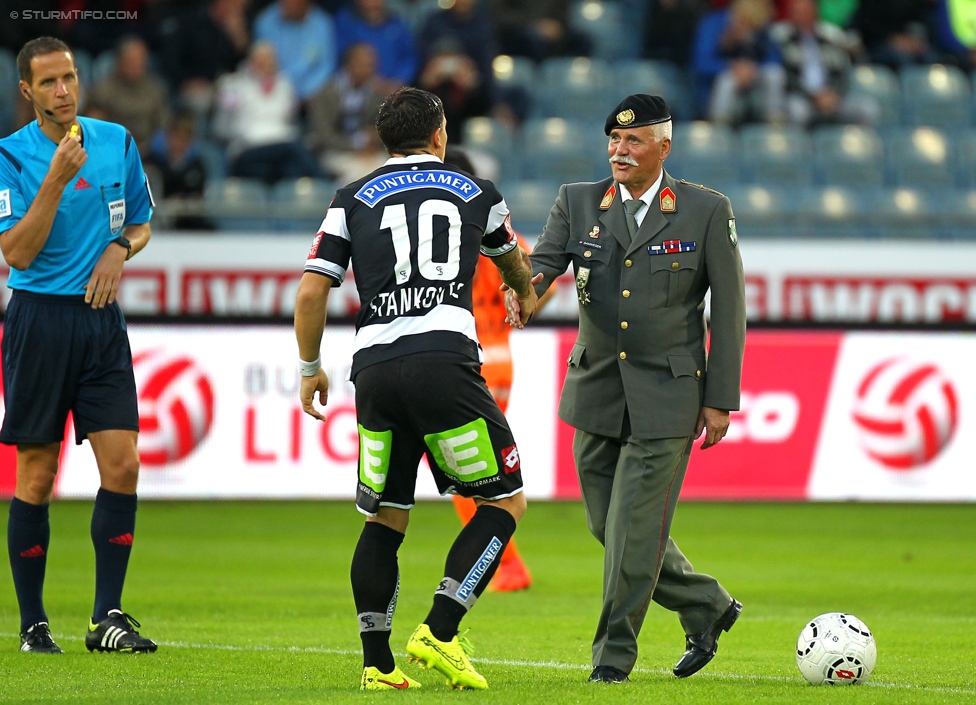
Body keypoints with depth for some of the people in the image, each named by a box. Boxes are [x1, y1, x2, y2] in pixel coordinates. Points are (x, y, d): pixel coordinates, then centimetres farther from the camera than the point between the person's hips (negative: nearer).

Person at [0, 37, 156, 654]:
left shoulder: (116, 141, 8)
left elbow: (141, 224, 20)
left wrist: (120, 247, -2)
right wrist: (56, 180, -21)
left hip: (101, 319, 4)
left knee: (122, 465, -6)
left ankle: (108, 617, -1)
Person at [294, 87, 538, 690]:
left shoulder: (353, 200, 16)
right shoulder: (477, 194, 17)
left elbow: (311, 291, 7)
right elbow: (514, 261, 39)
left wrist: (311, 368, 21)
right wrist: (527, 295, 62)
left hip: (375, 370, 3)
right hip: (445, 363, -3)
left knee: (385, 518, 15)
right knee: (505, 502, 7)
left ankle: (377, 661, 9)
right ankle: (439, 634, -6)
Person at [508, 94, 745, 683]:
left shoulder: (707, 212, -3)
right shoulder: (579, 203, 6)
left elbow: (729, 310, -1)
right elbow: (545, 259, -5)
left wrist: (721, 400, -5)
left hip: (666, 396, -4)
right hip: (597, 393, 4)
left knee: (634, 528, -7)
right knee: (609, 525, 9)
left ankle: (614, 656, 4)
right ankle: (707, 607, 29)